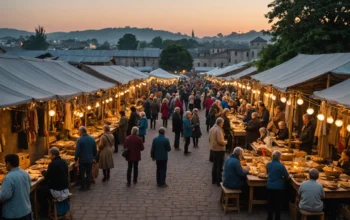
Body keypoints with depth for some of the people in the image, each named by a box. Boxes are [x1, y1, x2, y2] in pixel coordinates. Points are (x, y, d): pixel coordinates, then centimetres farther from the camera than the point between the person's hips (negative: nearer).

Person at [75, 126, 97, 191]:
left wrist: (76, 159, -1)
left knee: (82, 174, 8)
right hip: (90, 160, 4)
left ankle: (83, 187, 14)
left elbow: (77, 151, -14)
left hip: (82, 160, -4)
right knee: (89, 173, 13)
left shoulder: (79, 140, -15)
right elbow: (95, 150, 7)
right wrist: (93, 157, 21)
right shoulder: (92, 139, 0)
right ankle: (88, 186, 20)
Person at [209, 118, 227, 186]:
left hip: (213, 149, 9)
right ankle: (218, 181, 8)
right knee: (219, 166, 2)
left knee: (214, 165, 19)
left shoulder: (211, 129, 6)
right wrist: (225, 142, -8)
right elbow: (220, 141, -26)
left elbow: (209, 139, 13)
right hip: (219, 150, -8)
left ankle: (214, 180, 27)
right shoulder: (218, 130, -22)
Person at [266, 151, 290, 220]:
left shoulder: (268, 164, -1)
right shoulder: (281, 166, -19)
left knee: (270, 202, 14)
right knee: (277, 204, 7)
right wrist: (282, 178, 12)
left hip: (269, 186, 5)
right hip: (278, 187, -5)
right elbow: (287, 176, -9)